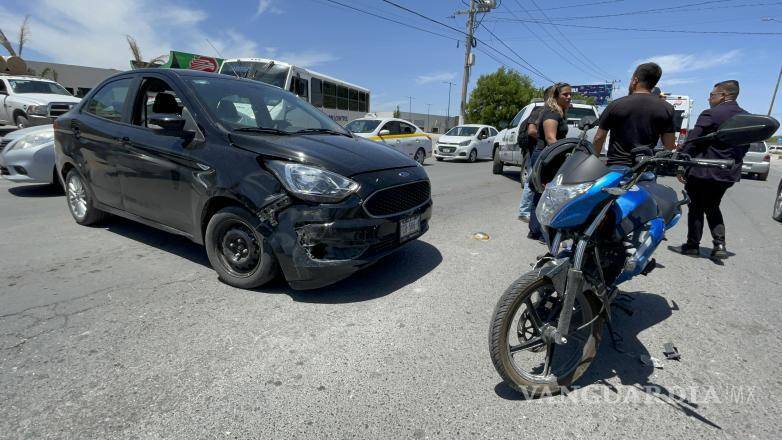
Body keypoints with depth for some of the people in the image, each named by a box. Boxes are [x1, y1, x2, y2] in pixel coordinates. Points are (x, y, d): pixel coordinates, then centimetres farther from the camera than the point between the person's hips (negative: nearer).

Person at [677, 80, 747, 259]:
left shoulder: (710, 115, -14)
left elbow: (691, 142, -16)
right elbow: (745, 146, 14)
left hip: (703, 172, -6)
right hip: (729, 174, 7)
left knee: (696, 207, 7)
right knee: (713, 207, 20)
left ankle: (693, 244, 14)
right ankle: (719, 245, 11)